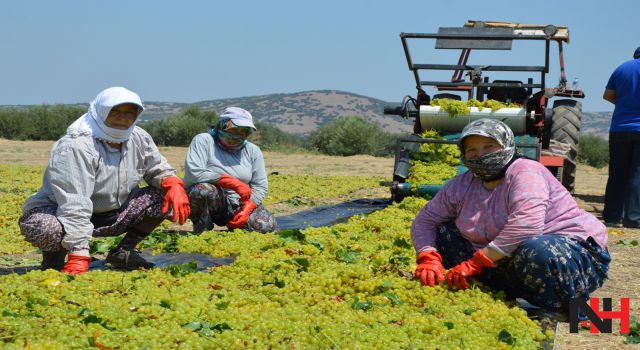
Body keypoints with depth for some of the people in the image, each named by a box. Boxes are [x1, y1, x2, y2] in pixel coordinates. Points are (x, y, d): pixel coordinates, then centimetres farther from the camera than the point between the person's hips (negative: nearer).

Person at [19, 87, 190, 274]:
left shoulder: (139, 139, -3)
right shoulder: (76, 147, -27)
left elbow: (159, 169, 11)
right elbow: (74, 203, -34)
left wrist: (174, 185, -15)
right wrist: (79, 256, -40)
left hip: (111, 215, 7)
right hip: (58, 213, -6)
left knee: (164, 195, -8)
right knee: (46, 228, -42)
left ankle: (123, 252, 4)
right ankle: (55, 254, -5)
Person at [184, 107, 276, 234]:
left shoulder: (253, 151, 6)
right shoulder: (203, 141, -9)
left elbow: (260, 186, 5)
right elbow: (193, 173, -25)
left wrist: (247, 210, -15)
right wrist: (235, 183, -26)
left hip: (235, 207, 4)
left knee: (267, 225, -20)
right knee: (204, 188, -38)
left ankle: (233, 227, 11)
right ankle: (201, 232, -12)